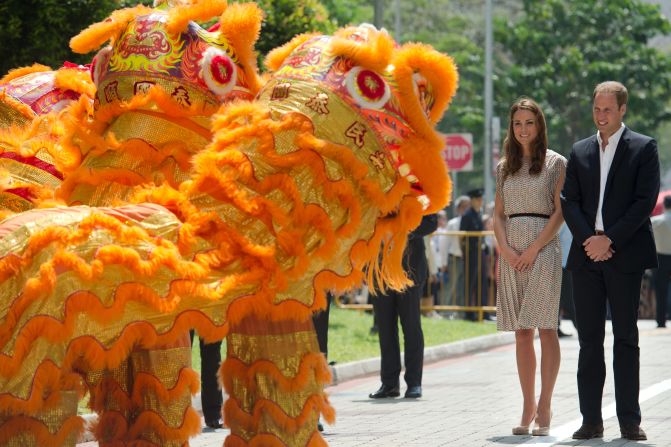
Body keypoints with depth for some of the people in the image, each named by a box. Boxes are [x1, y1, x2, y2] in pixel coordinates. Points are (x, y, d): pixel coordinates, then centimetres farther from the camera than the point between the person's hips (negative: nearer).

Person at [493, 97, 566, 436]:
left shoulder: (556, 163, 3)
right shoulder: (504, 167, 15)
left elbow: (560, 211, -3)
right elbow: (498, 214, 12)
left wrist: (534, 249, -11)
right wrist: (505, 249, -5)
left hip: (543, 248, -4)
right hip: (511, 252, 4)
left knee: (545, 328, -9)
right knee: (522, 332, 3)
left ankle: (544, 408, -9)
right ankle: (528, 407, 5)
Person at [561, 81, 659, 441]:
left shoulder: (643, 148, 2)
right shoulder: (580, 151, 14)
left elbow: (645, 201, -6)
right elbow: (570, 202, 9)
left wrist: (610, 239, -12)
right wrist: (588, 238, -8)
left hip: (624, 254, -4)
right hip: (587, 256, 4)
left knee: (626, 337, -1)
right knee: (589, 339, 3)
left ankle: (629, 420, 2)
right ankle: (591, 420, 5)